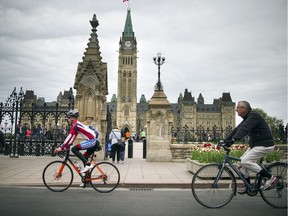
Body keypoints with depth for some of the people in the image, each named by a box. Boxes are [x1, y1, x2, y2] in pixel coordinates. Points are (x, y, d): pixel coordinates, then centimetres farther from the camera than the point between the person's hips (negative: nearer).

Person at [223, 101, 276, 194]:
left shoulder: (254, 115, -19)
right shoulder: (247, 118, 12)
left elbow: (244, 129, -34)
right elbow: (237, 129, 9)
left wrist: (233, 140, -46)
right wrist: (225, 140, 2)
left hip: (264, 144, -10)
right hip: (255, 144, 10)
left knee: (245, 161, -19)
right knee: (241, 163, 5)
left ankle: (269, 177, -6)